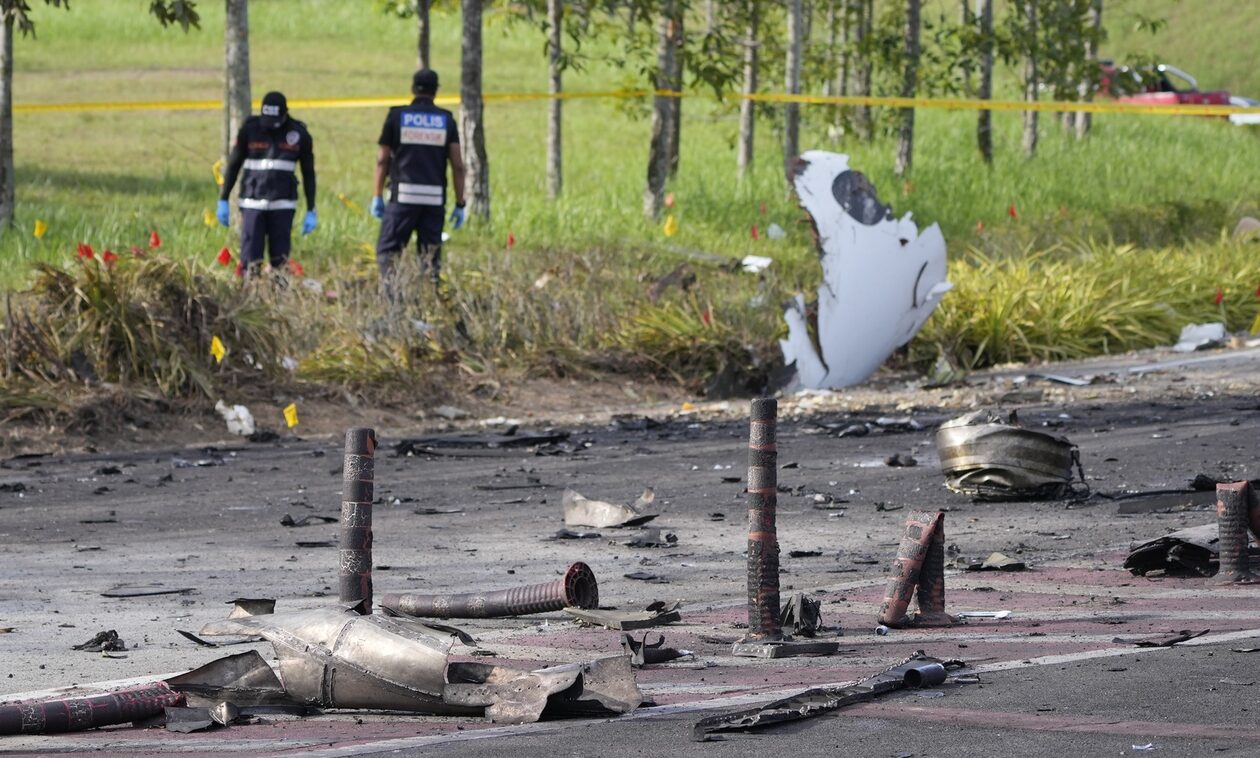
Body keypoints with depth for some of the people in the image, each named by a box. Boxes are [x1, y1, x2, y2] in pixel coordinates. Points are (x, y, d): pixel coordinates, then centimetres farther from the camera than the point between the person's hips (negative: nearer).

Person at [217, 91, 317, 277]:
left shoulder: (299, 134, 1)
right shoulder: (250, 130, -1)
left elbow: (309, 174, 9)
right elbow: (233, 165, 8)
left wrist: (311, 211, 6)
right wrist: (223, 201, 6)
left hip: (283, 204, 1)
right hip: (252, 203, 0)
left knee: (280, 260, -2)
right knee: (250, 258, -8)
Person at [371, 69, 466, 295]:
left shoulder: (397, 116, 2)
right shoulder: (446, 120, 6)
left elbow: (383, 160, 4)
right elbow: (457, 165, 3)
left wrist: (377, 196, 11)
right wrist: (460, 204, 8)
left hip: (403, 197, -2)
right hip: (435, 198, 2)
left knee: (388, 250, 2)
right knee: (431, 254, 10)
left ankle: (393, 294, -16)